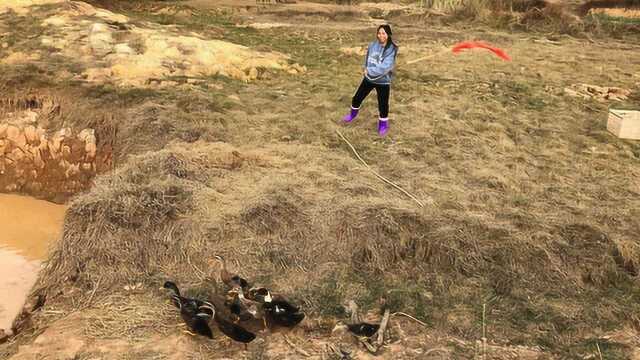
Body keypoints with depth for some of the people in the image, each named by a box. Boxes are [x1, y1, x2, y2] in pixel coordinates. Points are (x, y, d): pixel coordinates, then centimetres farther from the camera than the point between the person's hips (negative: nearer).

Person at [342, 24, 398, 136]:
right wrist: (367, 68, -5)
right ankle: (353, 114, 45)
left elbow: (385, 67, -27)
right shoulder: (373, 45, -6)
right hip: (369, 78, 4)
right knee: (357, 98, 16)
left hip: (383, 81, -4)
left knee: (383, 105, 6)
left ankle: (383, 125, 30)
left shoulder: (392, 50, -19)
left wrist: (370, 70, -22)